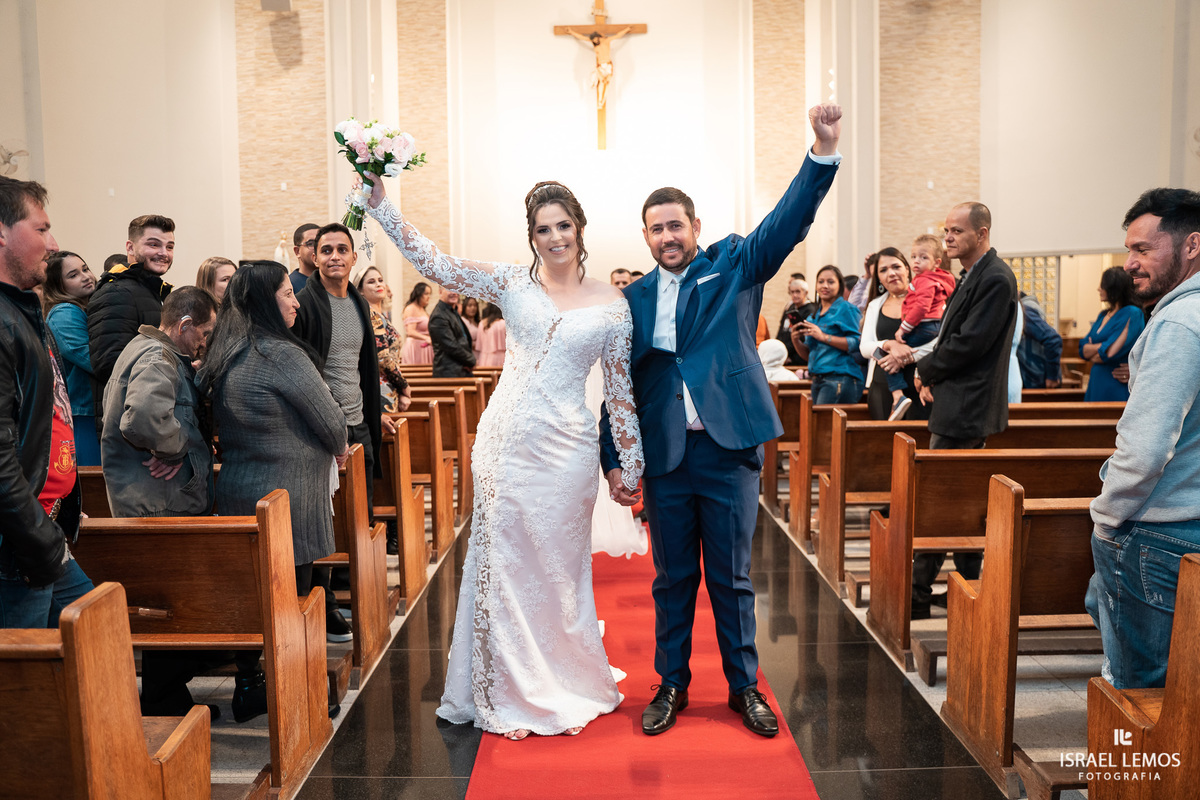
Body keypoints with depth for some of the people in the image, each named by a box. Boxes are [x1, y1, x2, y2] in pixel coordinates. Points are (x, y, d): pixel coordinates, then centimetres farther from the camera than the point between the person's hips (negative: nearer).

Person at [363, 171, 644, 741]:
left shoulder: (612, 304, 2)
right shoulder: (511, 283, 2)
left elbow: (620, 390, 5)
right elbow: (431, 261, -4)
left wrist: (630, 466, 6)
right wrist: (379, 202, -12)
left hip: (566, 448, -1)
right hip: (506, 441, 1)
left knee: (558, 568, 10)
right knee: (502, 562, 6)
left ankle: (564, 688, 31)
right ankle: (511, 694, 23)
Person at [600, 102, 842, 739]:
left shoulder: (734, 266, 3)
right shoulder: (635, 297, 8)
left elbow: (788, 223, -12)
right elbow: (620, 383, 9)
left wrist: (824, 150, -25)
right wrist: (613, 460, 6)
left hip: (728, 450, -2)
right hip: (664, 456, 2)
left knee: (732, 577, 10)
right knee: (672, 578, 13)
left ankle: (744, 687, 26)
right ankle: (672, 685, 28)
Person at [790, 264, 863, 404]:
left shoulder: (845, 309, -2)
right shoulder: (814, 316, 19)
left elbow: (856, 344, -14)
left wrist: (823, 336, -17)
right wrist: (796, 340, 1)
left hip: (839, 378, -7)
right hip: (817, 380, 7)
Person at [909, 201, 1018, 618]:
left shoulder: (995, 279, -16)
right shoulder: (973, 276, 17)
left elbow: (968, 345, -21)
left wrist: (924, 370, -7)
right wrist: (932, 378, 3)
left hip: (965, 410, -10)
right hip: (960, 406, 10)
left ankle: (917, 596, 1)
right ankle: (968, 584, 25)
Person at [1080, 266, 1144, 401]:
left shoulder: (1132, 314, -10)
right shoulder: (1103, 315, 13)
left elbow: (1111, 353, -18)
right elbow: (1083, 350, 6)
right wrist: (1101, 347, -9)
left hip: (1117, 386, -7)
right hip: (1096, 384, 7)